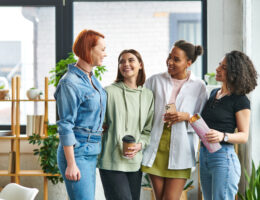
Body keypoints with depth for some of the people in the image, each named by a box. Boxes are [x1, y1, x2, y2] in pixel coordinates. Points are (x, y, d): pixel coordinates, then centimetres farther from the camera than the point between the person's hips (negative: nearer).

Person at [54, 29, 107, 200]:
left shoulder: (92, 79, 13)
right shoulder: (70, 82, -14)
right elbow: (65, 126, -15)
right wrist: (71, 164, -18)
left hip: (92, 152, 9)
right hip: (77, 152, -9)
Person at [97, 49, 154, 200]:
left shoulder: (148, 95, 10)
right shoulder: (110, 92, -4)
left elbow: (149, 129, 13)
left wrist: (140, 145, -5)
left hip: (135, 163, 5)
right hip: (112, 163, -5)